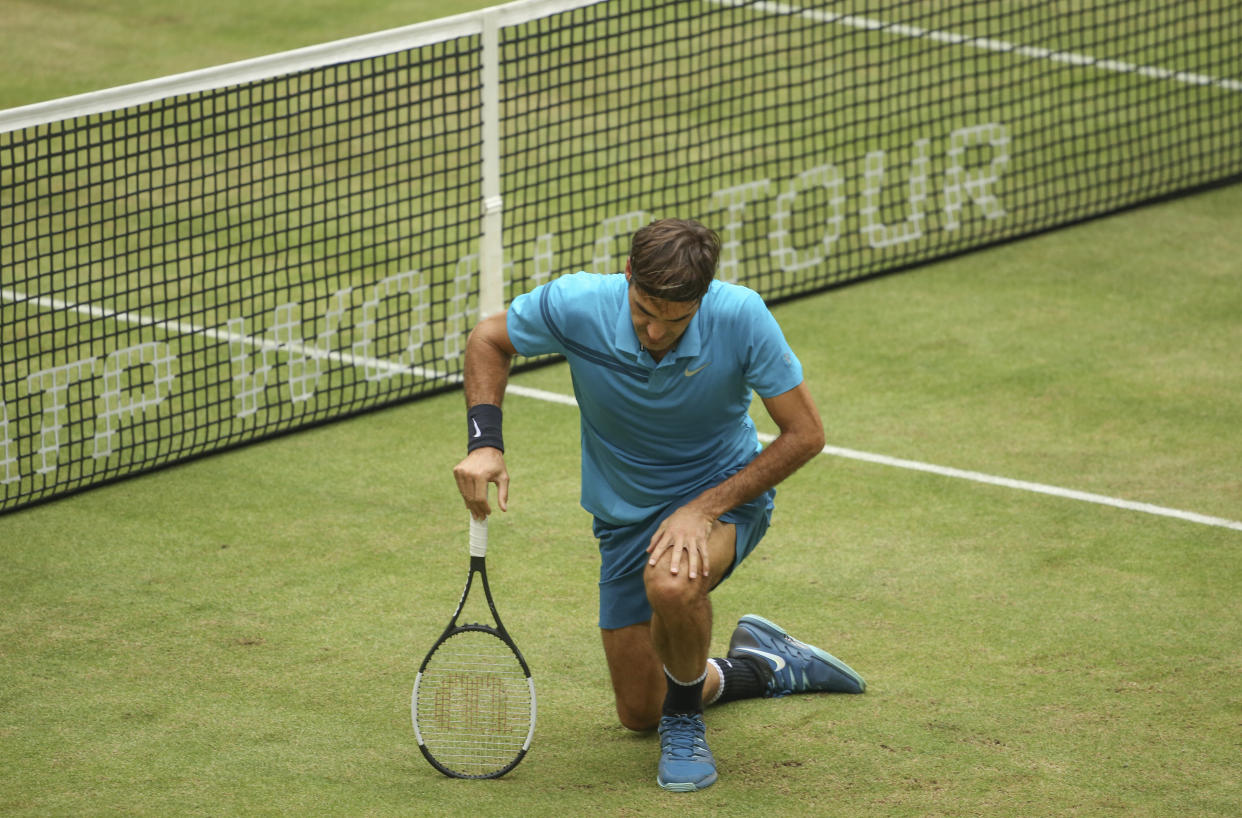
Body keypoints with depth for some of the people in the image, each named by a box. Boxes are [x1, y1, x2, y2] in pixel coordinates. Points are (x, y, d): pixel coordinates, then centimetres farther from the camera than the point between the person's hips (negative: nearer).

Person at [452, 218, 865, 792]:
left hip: (725, 489, -4)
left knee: (672, 581, -40)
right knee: (638, 715, 10)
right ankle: (759, 665, 40)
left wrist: (704, 508, -27)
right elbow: (489, 340, -4)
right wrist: (484, 442, -19)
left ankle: (684, 718, -10)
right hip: (624, 513, 4)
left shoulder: (740, 316, -28)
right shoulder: (575, 305, -24)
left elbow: (805, 433, -20)